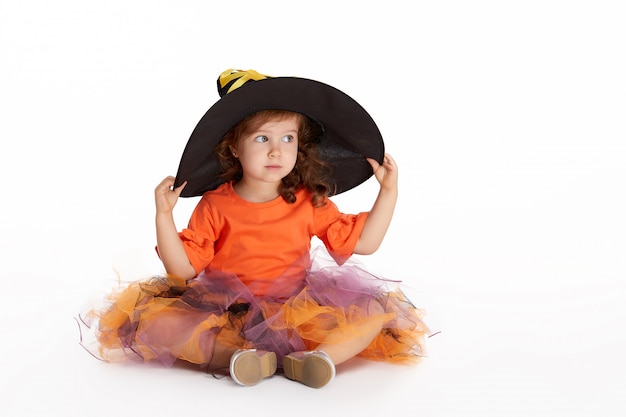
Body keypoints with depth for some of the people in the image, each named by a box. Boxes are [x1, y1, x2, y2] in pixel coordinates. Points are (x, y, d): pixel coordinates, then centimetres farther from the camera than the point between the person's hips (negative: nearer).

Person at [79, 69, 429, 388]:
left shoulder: (310, 203, 4)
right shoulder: (214, 206, -1)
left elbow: (363, 241, 6)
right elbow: (183, 269, -5)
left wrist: (389, 191, 1)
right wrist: (164, 216, -16)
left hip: (296, 313, 1)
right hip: (223, 314, -1)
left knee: (375, 310, -20)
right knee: (151, 320, -26)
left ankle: (305, 359, -38)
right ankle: (247, 357, -36)